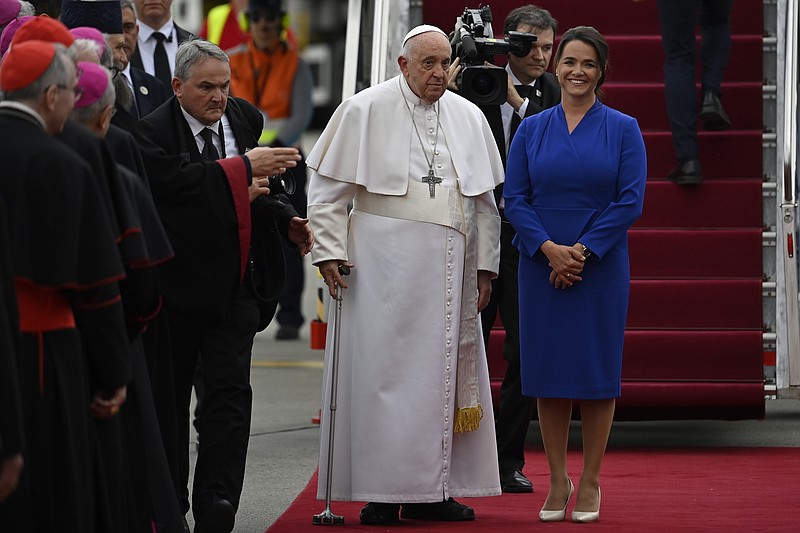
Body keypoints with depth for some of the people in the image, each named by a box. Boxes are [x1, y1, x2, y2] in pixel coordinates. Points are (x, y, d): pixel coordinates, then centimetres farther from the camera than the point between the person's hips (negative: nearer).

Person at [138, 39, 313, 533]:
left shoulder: (244, 119, 6)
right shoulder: (153, 131, -12)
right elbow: (178, 181, -28)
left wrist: (285, 219, 1)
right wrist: (244, 169, -29)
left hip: (234, 285, 3)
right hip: (177, 284, -3)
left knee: (229, 395, -5)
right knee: (169, 398, 11)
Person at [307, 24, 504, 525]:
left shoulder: (468, 117, 11)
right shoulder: (365, 111, -2)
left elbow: (485, 200, 16)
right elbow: (328, 188, 0)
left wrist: (485, 266, 12)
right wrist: (330, 251, -7)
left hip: (449, 267, 5)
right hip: (386, 265, -5)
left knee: (443, 374, 5)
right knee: (385, 371, -5)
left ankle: (429, 490, 11)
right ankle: (382, 493, -1)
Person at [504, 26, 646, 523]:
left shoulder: (623, 129, 1)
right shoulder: (531, 130, 7)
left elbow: (630, 201, -6)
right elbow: (514, 199, 1)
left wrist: (583, 251, -13)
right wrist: (550, 249, -13)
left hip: (601, 268, -2)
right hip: (541, 268, 2)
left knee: (597, 370, 1)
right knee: (549, 371, 3)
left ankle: (590, 483, 10)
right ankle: (558, 482, 13)